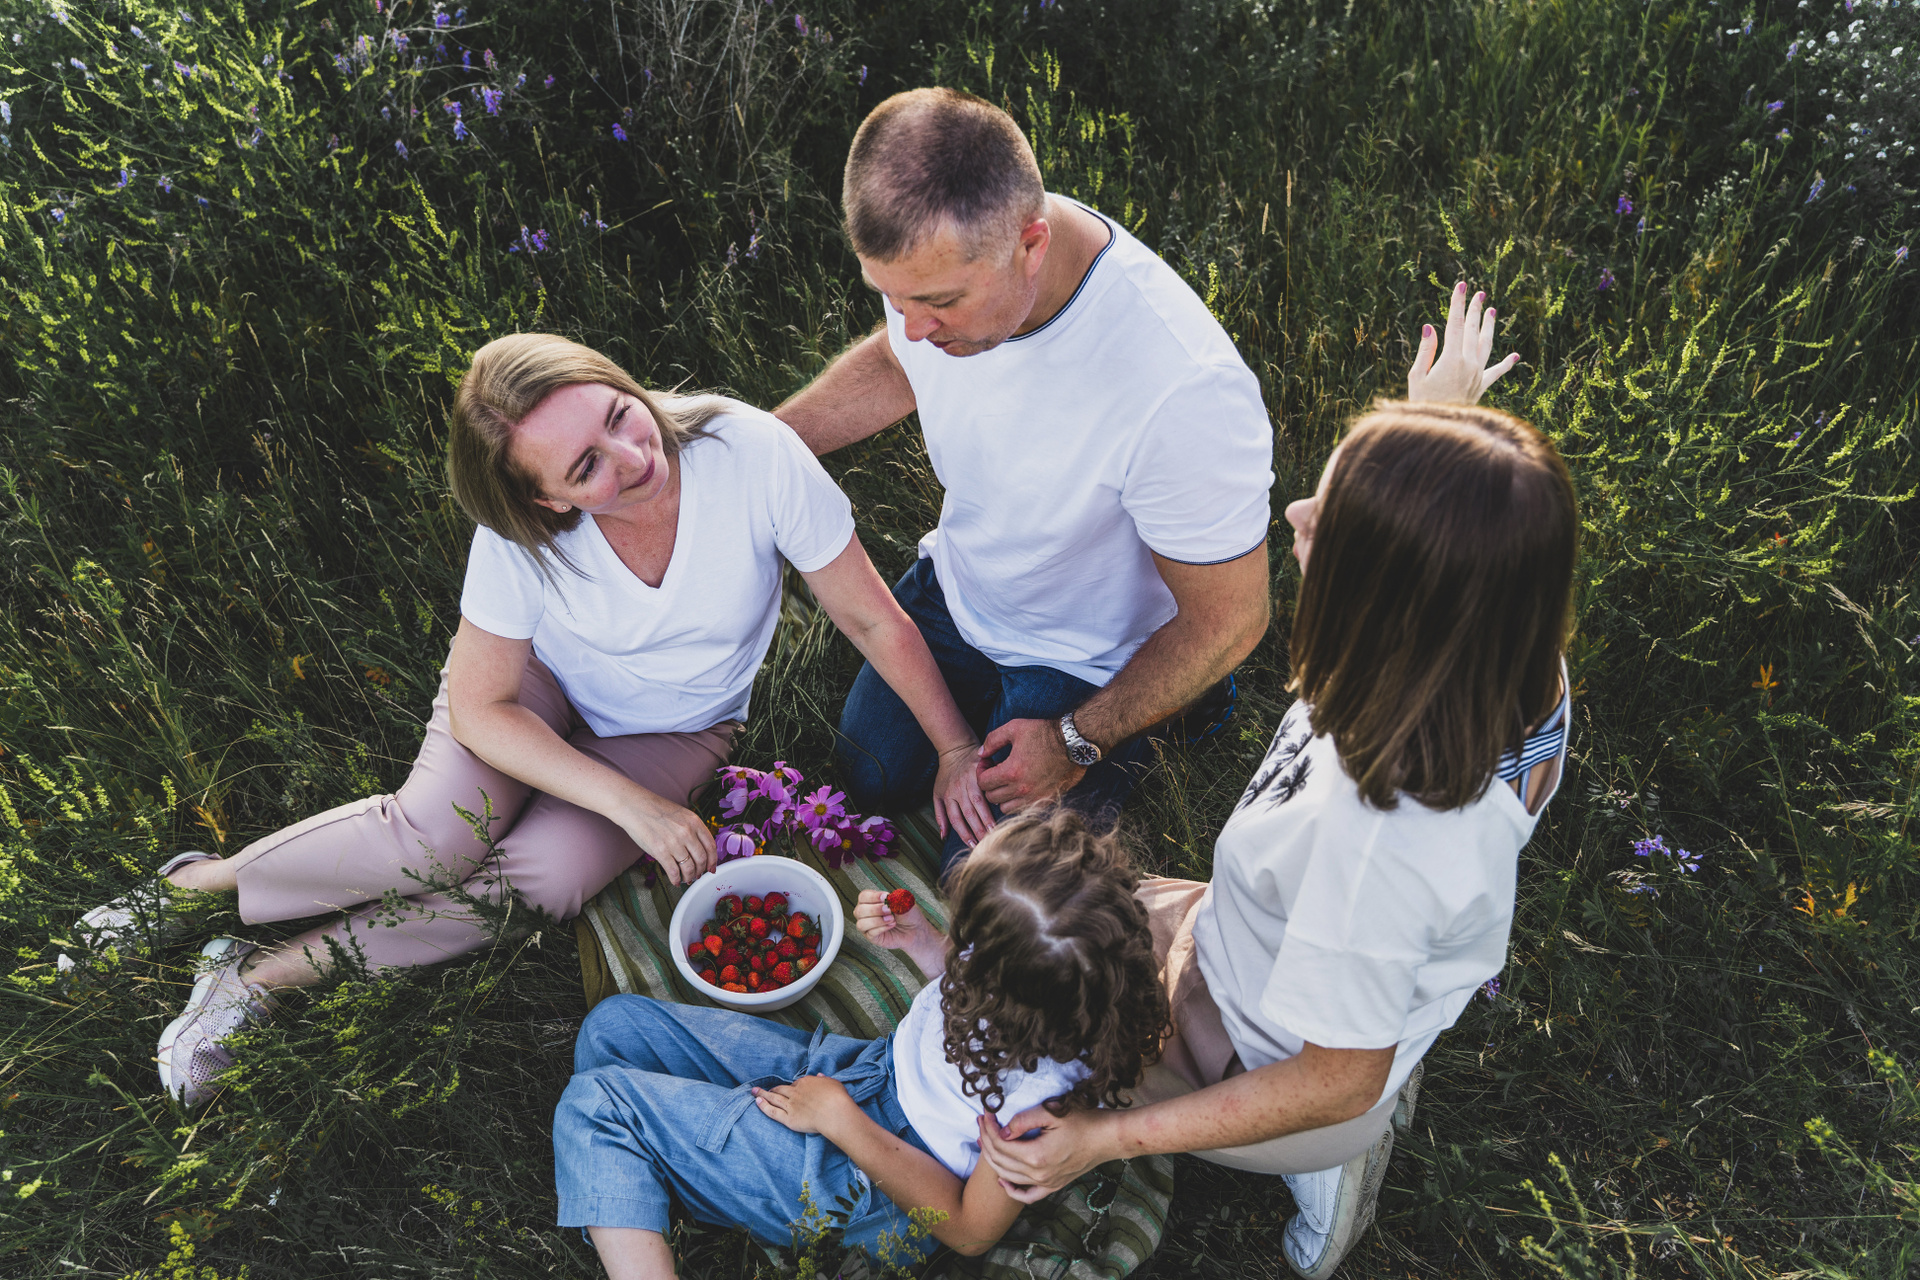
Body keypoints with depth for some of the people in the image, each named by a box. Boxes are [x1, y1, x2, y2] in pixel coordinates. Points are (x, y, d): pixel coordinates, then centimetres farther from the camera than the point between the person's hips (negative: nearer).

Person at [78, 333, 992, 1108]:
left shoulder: (755, 457, -32)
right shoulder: (521, 540, -28)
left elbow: (875, 620, -21)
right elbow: (481, 706, -18)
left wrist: (955, 747, -15)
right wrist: (632, 804, -25)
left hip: (675, 729, 1)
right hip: (538, 676, 0)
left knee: (543, 878, -24)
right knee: (435, 837, -28)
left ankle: (264, 973, -9)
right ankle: (194, 882, -1)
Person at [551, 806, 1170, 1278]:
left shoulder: (1045, 1097, -38)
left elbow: (970, 1229, -20)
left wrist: (838, 1116, -17)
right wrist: (923, 943, -12)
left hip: (871, 1183, -8)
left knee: (596, 1103, -10)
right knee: (615, 1025, 9)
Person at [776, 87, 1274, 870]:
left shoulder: (1186, 392, -43)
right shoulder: (941, 252, -23)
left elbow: (1230, 619, -26)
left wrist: (1078, 743, -17)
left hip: (1086, 660, -6)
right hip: (954, 589, 6)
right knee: (868, 782, 18)